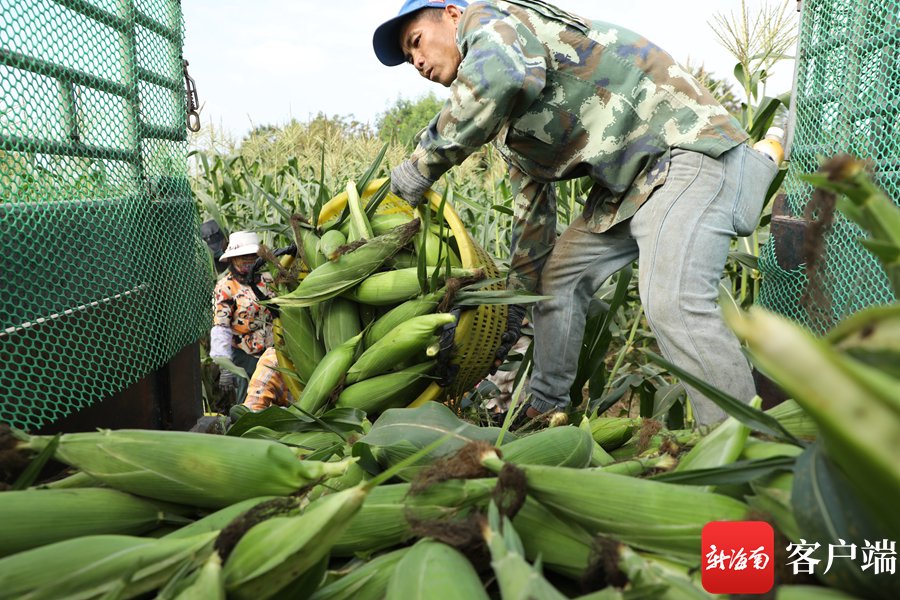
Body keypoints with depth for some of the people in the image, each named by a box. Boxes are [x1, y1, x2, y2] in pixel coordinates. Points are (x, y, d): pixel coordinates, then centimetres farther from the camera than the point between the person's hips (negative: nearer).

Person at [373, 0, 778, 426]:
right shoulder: (504, 120, 18)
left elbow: (500, 75, -35)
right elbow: (530, 211, 20)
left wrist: (422, 164, -24)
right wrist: (512, 311, 22)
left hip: (686, 147, -10)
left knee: (671, 302, -28)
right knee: (555, 277, 14)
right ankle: (546, 410, 25)